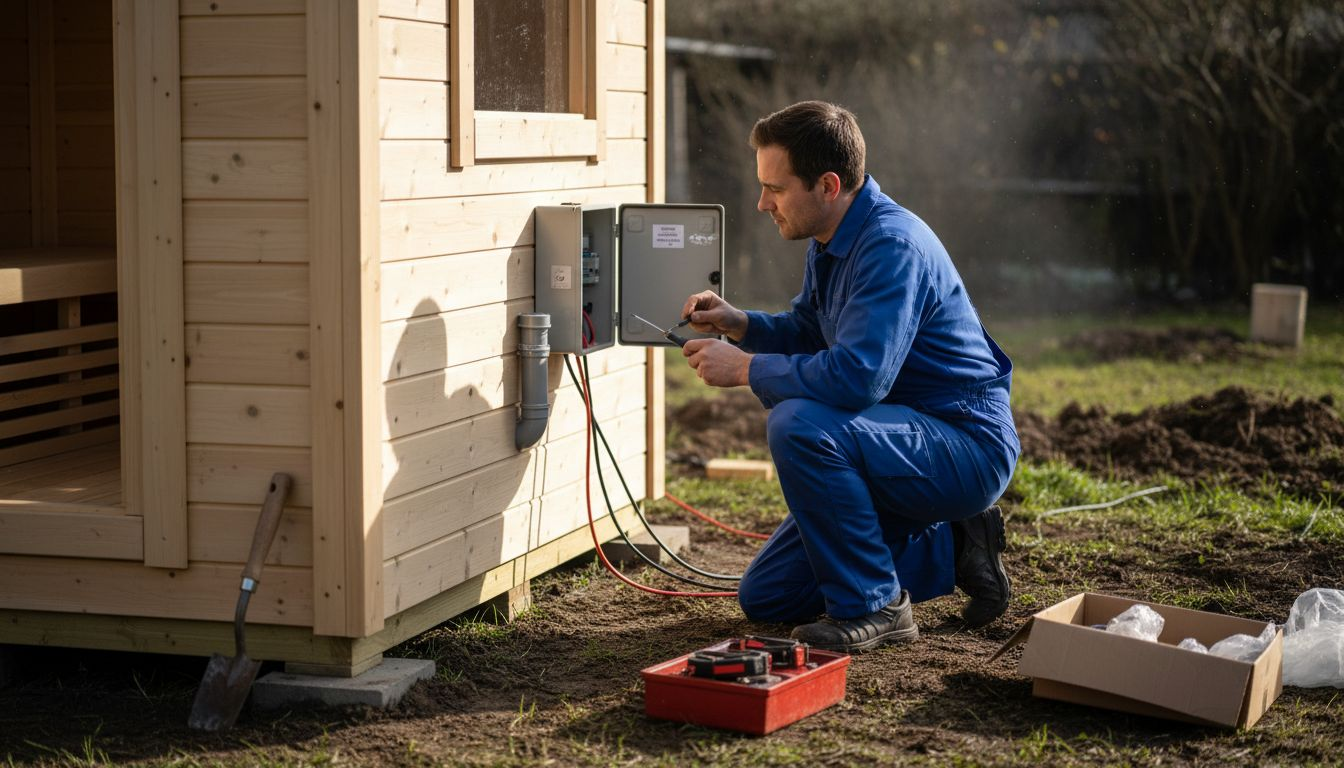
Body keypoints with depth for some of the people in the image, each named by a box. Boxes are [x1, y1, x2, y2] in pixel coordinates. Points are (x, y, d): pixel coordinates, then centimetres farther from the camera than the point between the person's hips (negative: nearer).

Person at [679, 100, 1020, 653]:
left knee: (798, 425, -34)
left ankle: (873, 606, -18)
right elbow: (808, 332, 22)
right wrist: (741, 325, 2)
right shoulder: (832, 242, 5)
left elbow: (856, 376, -35)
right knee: (765, 597, 10)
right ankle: (950, 550, 18)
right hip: (906, 442, 10)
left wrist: (745, 368, -23)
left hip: (967, 447, -10)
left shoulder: (892, 246, -25)